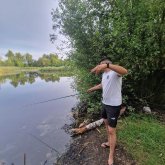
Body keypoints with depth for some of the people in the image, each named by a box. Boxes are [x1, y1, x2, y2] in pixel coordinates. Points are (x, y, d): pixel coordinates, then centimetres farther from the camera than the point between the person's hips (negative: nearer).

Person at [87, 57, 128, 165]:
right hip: (105, 103, 9)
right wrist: (92, 89, 42)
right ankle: (109, 142, 50)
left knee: (111, 131, 0)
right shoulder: (104, 74, 8)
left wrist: (106, 65, -55)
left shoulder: (115, 71, -19)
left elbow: (125, 71, -43)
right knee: (106, 123, 25)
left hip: (114, 105, -9)